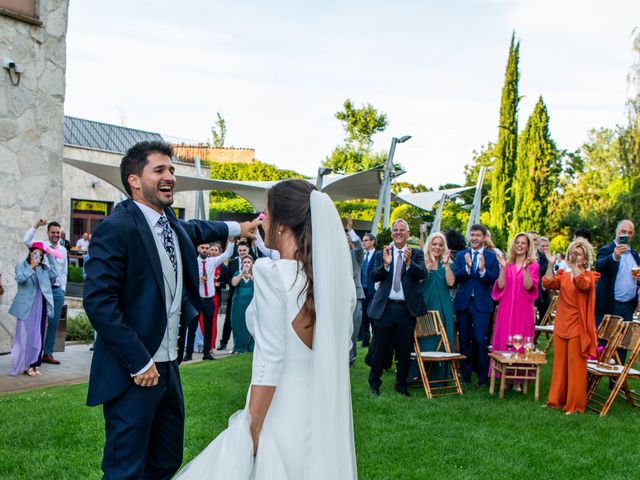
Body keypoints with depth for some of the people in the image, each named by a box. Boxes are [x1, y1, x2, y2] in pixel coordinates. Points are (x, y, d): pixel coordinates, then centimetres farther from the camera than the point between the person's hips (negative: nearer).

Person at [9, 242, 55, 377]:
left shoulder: (44, 268, 13)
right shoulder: (21, 266, 1)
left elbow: (53, 276, 0)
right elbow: (20, 279, -16)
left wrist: (51, 258, -1)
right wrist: (31, 267, -20)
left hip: (41, 305, 4)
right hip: (27, 306, -4)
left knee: (39, 336, 5)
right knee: (26, 335, -4)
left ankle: (35, 364, 13)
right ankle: (25, 365, 4)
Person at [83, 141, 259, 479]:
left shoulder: (172, 225, 9)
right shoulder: (116, 228, -16)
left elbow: (194, 230, 34)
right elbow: (98, 301, -22)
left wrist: (236, 228, 48)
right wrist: (139, 362, -21)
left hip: (168, 366, 8)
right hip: (134, 373, -8)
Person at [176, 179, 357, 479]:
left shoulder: (272, 274, -17)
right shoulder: (335, 276, 1)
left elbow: (270, 362, -18)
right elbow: (340, 350, 6)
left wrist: (253, 431, -12)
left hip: (282, 415, -6)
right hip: (324, 417, 7)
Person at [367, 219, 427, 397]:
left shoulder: (416, 254, 6)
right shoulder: (382, 254, 6)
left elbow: (423, 273, -11)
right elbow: (375, 277, -6)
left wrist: (409, 262, -28)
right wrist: (385, 264, -23)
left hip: (407, 308, 1)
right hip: (385, 308, 0)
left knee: (404, 350, 9)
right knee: (380, 348, 6)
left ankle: (402, 385, 23)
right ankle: (374, 384, 20)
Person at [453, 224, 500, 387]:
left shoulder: (492, 257, 1)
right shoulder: (461, 255, 8)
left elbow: (495, 280, -9)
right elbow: (455, 278, -3)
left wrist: (482, 270, -25)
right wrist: (467, 268, -20)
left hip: (482, 304, -3)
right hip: (463, 303, 3)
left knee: (481, 340, -7)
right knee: (464, 341, 10)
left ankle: (483, 377, 4)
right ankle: (465, 375, 20)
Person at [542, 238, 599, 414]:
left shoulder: (589, 276, 0)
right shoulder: (563, 275, 10)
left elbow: (583, 284, -23)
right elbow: (548, 283, -7)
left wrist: (574, 265, -31)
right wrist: (551, 265, -18)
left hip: (577, 327, -4)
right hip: (561, 326, 4)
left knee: (575, 365, -1)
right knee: (559, 364, 11)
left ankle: (575, 404, 7)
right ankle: (557, 400, 20)